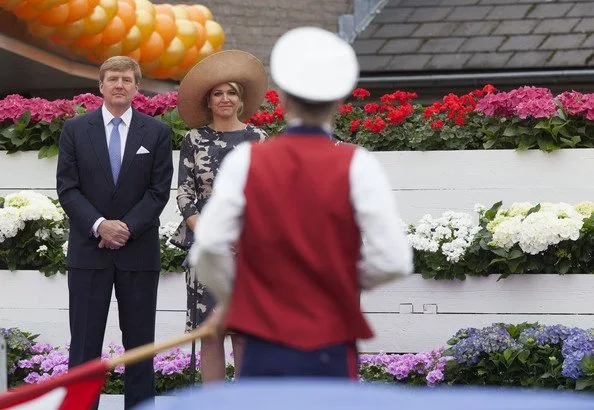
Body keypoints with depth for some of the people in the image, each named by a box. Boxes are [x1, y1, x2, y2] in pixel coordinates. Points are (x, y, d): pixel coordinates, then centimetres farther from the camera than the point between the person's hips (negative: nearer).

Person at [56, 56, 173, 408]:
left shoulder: (157, 133, 4)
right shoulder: (75, 130, 4)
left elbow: (159, 190, -1)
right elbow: (67, 188, 0)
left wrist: (127, 228, -12)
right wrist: (99, 225, -14)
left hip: (139, 251, 0)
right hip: (88, 250, 0)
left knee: (139, 342, 5)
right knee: (85, 343, 0)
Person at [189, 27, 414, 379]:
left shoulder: (245, 161, -1)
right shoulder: (357, 166, -4)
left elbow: (210, 246, -7)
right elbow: (393, 261, -10)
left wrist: (229, 297, 11)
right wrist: (348, 281, 10)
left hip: (264, 351, 1)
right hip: (330, 354, -1)